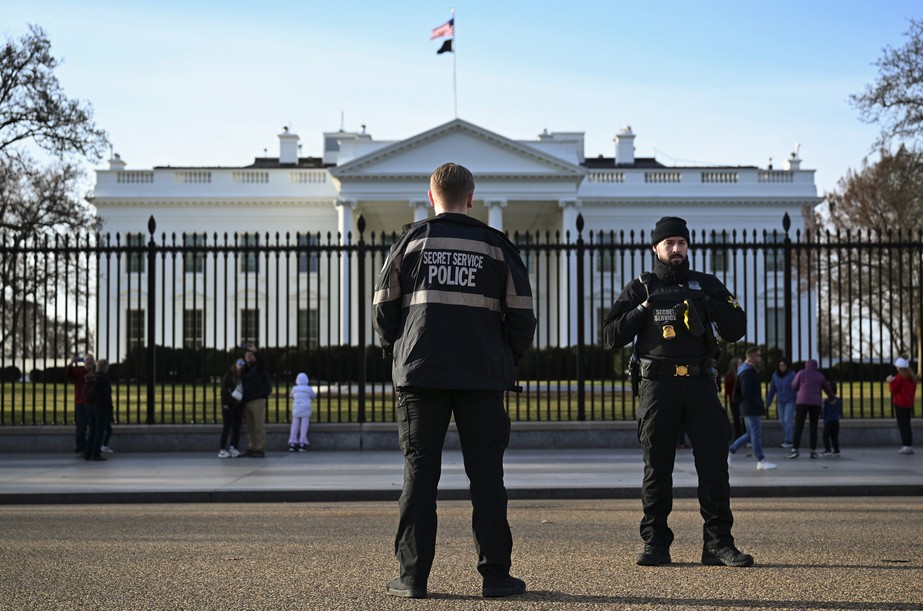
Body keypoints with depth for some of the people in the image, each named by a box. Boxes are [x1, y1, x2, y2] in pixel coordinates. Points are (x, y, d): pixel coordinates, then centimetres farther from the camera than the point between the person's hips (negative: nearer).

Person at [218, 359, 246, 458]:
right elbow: (224, 390, -6)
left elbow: (245, 392, 12)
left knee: (236, 428, 3)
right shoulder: (228, 376, -1)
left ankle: (234, 448, 7)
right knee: (227, 427, -6)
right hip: (229, 405, -5)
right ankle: (222, 450, -4)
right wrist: (225, 403, -14)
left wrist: (243, 408, 7)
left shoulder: (243, 378, 13)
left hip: (238, 405, 5)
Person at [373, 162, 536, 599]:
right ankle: (494, 574, 5)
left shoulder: (410, 241, 4)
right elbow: (522, 314, 4)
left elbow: (383, 308, 4)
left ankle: (412, 576, 3)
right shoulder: (496, 246, 5)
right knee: (486, 475, 5)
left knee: (419, 473, 4)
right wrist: (508, 362, 17)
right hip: (482, 378, 0)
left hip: (419, 372, 0)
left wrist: (397, 354, 17)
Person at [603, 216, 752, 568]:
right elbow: (612, 336, 3)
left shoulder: (707, 285, 13)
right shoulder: (640, 289, 11)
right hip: (657, 385, -1)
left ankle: (718, 544, -1)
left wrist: (705, 303, -8)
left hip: (700, 384, 1)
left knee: (714, 463, -5)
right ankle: (655, 545, 7)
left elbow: (736, 330, 4)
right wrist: (645, 308, -6)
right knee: (656, 468, 1)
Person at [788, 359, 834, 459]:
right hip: (816, 403, 3)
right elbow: (827, 389, 28)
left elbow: (794, 386, 8)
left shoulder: (801, 373, 4)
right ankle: (813, 451, 5)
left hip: (802, 402, -3)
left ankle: (795, 450, -17)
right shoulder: (820, 376, 14)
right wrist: (832, 397, 47)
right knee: (813, 427, 10)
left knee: (798, 426, -6)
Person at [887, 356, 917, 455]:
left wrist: (891, 382, 2)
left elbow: (894, 389, -12)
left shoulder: (900, 376, -15)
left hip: (900, 403, -8)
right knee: (907, 425, 13)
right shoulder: (911, 376, 11)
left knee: (902, 425, -6)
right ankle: (910, 446, 13)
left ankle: (906, 446, -10)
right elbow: (913, 390, 17)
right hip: (909, 403, 8)